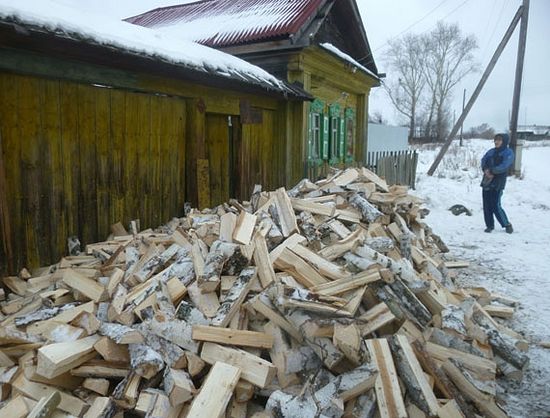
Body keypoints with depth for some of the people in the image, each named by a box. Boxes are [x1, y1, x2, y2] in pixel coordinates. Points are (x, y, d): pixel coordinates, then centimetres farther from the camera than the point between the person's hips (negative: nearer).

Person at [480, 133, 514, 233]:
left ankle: (507, 225, 10)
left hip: (498, 183, -6)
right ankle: (490, 225, 19)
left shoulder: (508, 153, -1)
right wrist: (486, 169, -13)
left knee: (496, 206, -9)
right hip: (487, 181, 6)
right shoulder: (491, 152, 16)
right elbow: (483, 161, 6)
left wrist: (491, 171, -17)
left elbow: (504, 166, -14)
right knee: (486, 205, 6)